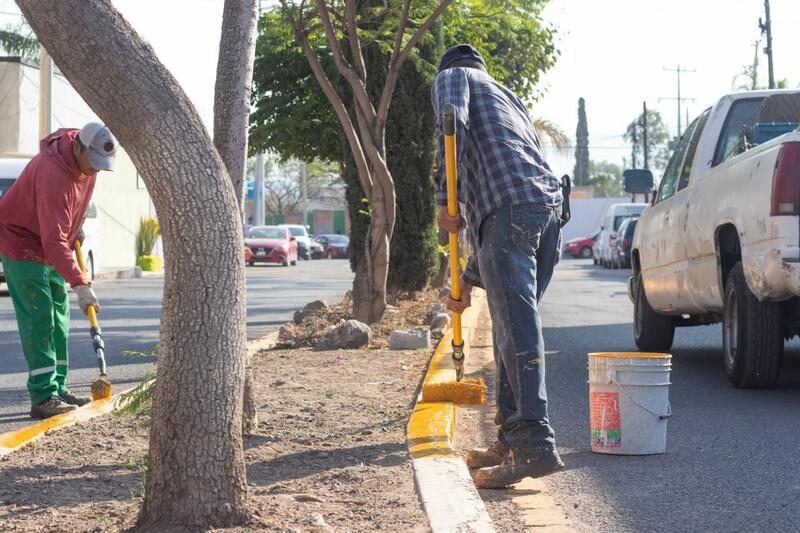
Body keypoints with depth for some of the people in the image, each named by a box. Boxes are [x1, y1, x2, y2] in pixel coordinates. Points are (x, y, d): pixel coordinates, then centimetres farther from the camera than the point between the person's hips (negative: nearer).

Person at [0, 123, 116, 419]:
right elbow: (54, 240, -37)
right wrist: (81, 284, -40)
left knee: (58, 319, 10)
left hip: (50, 247, 9)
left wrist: (75, 226, 12)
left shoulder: (86, 161, -7)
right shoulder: (52, 174, -34)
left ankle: (57, 389, 17)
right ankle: (43, 396, -14)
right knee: (39, 320, -14)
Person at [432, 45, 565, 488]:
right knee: (514, 324, 15)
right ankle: (512, 438, 15)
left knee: (516, 327, -15)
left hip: (510, 205, -8)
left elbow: (454, 123, -10)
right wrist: (469, 280, 39)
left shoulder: (451, 77, 18)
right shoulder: (508, 99, 39)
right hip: (549, 206, 8)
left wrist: (446, 200, -7)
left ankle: (535, 445, -22)